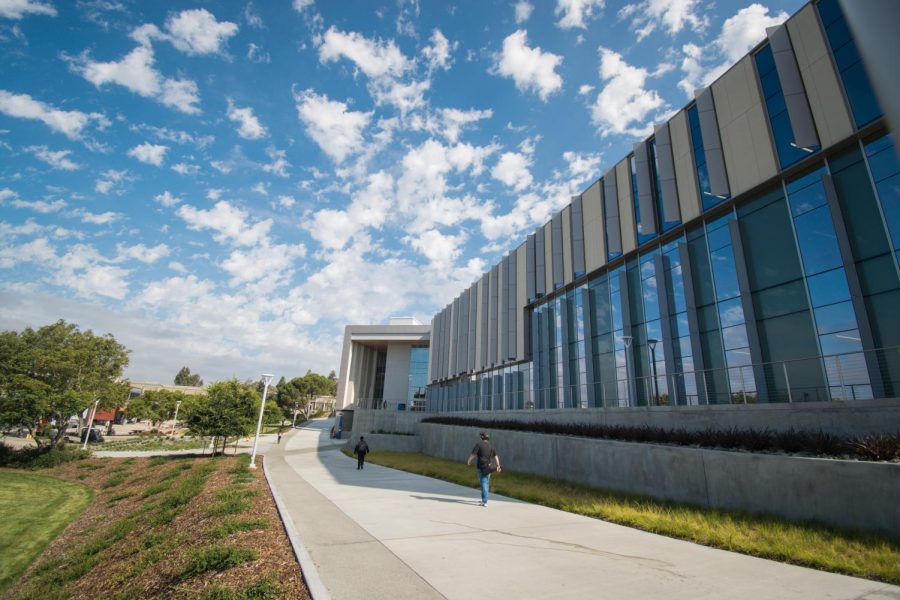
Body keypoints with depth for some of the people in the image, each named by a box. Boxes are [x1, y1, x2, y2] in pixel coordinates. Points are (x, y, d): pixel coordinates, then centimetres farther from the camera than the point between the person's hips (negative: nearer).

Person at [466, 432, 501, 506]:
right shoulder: (491, 445, 6)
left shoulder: (479, 444, -7)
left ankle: (484, 501, -5)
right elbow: (495, 456, 2)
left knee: (483, 483, 0)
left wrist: (468, 460, 3)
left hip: (480, 467, -4)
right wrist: (498, 466, 0)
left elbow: (473, 454, -11)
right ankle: (484, 499, 30)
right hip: (488, 467, 4)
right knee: (486, 483, 18)